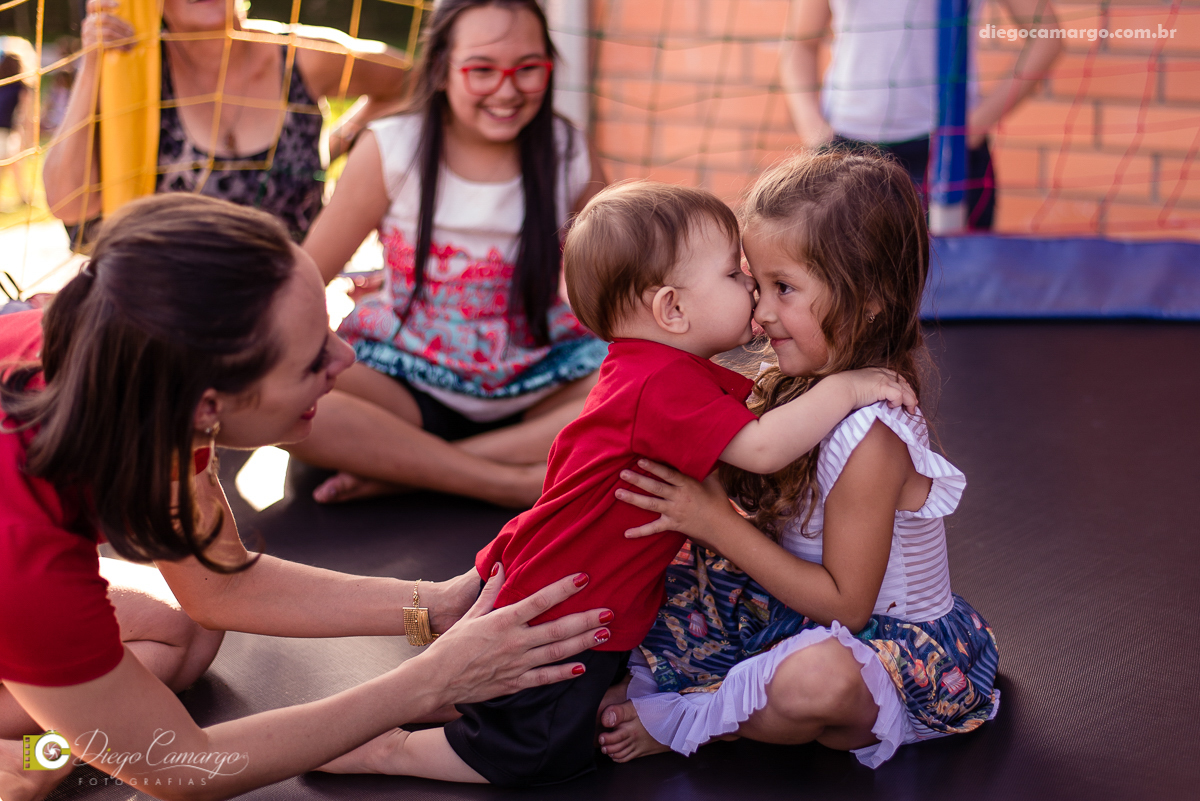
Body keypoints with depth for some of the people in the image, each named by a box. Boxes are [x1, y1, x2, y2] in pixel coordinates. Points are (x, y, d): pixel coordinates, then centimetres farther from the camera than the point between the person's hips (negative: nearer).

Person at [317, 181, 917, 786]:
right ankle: (383, 750, 12)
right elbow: (762, 449, -37)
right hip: (549, 620, -10)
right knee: (542, 758, 2)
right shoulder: (665, 385, -28)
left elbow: (759, 398, 15)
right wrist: (844, 388, -28)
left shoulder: (669, 370, 5)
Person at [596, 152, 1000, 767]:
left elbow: (845, 605, -23)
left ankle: (678, 719, -14)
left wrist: (718, 523, -25)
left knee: (817, 678, -39)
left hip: (889, 638, -8)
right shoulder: (796, 385, -2)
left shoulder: (871, 435, -28)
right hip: (800, 610, 9)